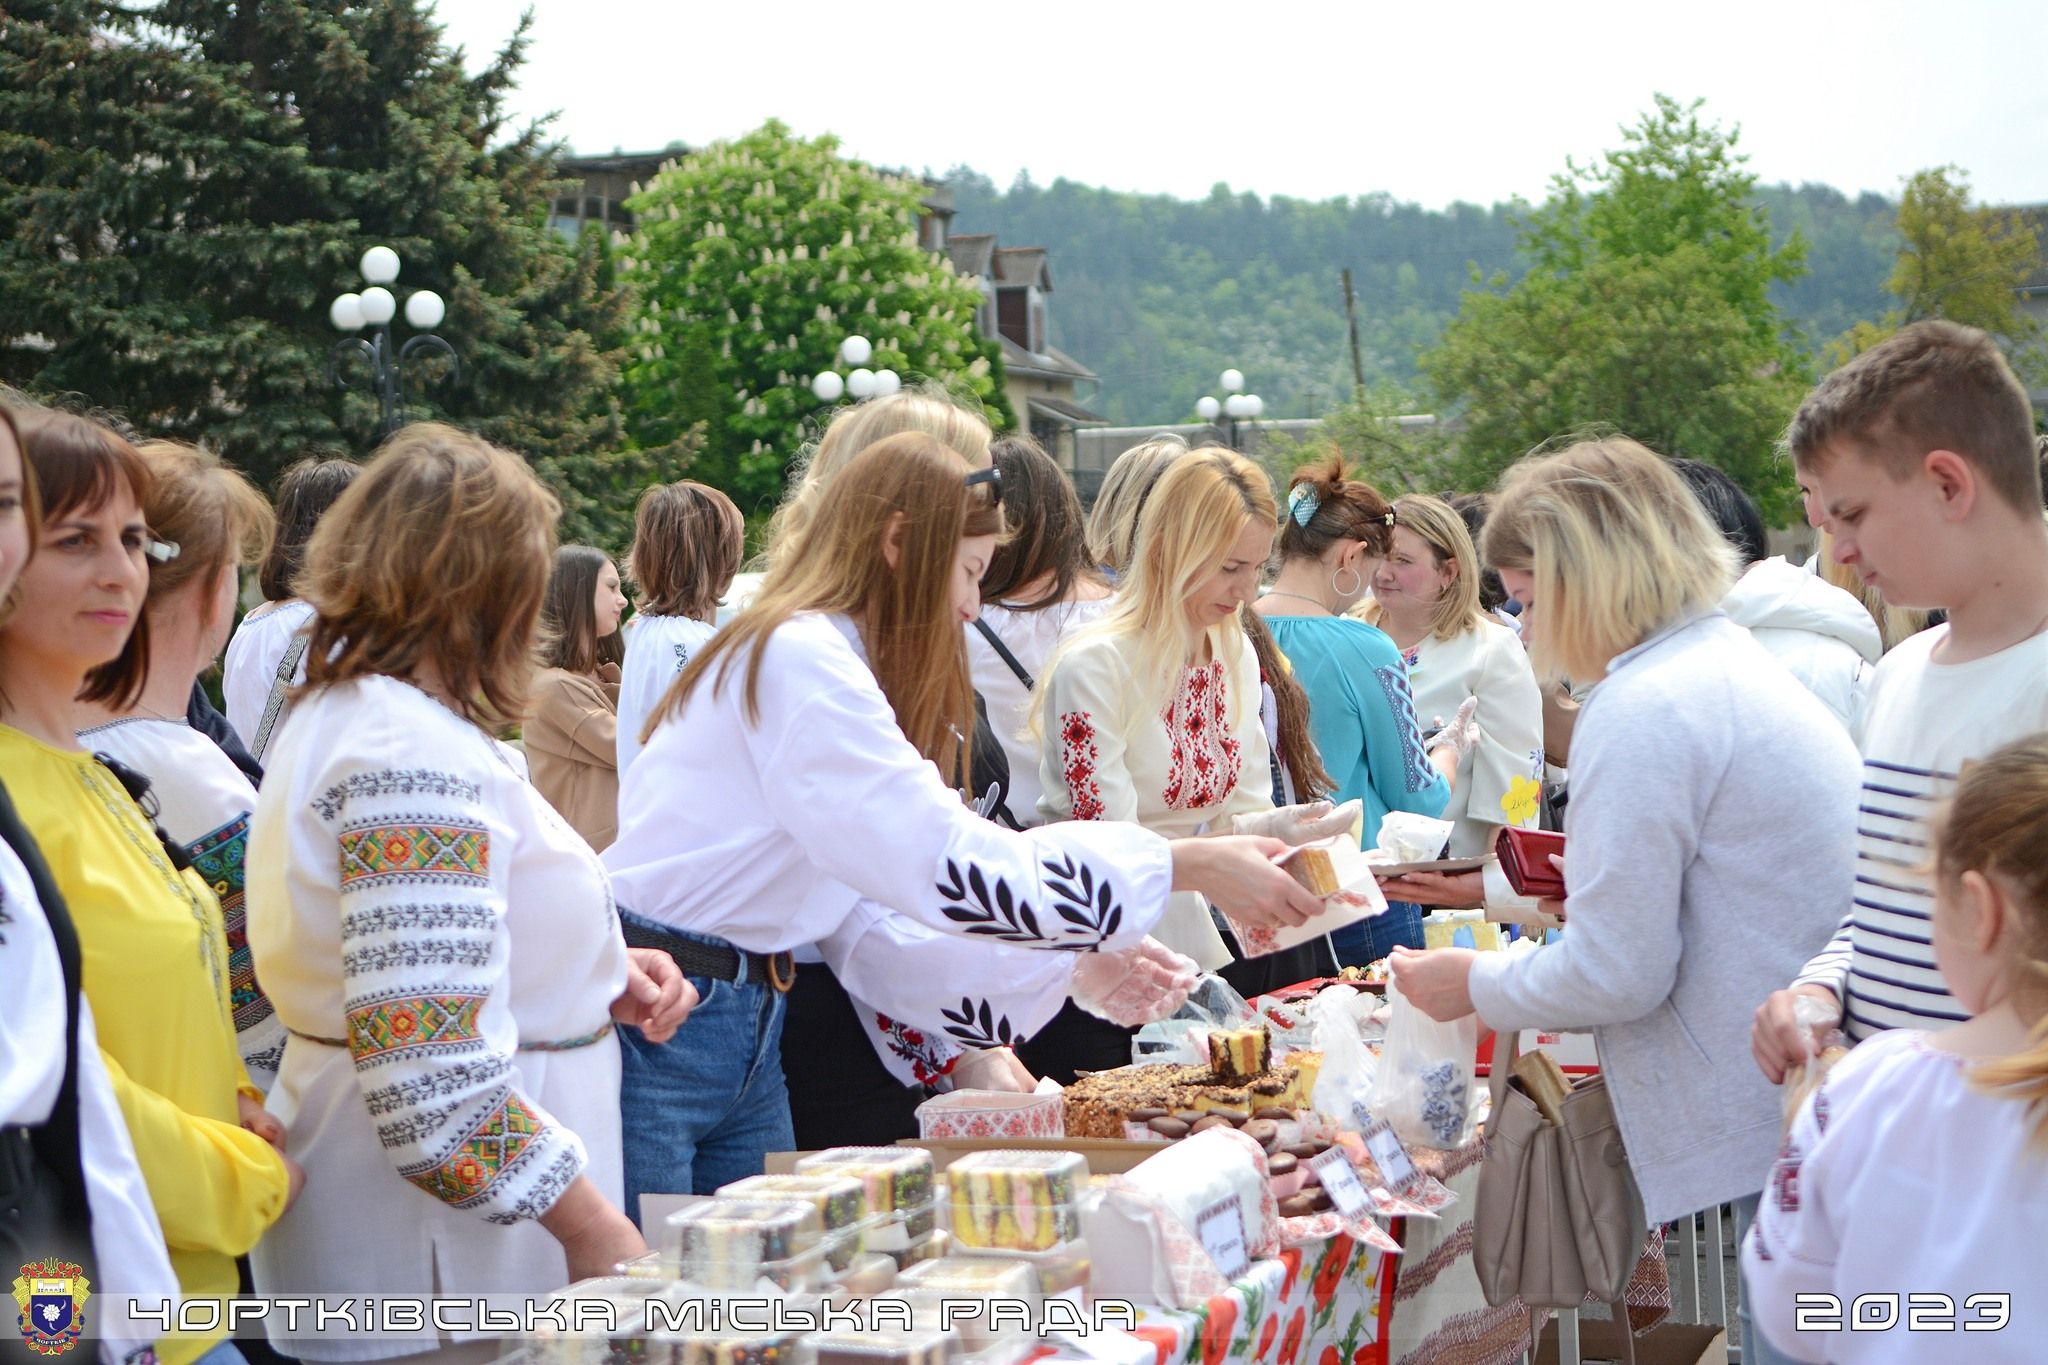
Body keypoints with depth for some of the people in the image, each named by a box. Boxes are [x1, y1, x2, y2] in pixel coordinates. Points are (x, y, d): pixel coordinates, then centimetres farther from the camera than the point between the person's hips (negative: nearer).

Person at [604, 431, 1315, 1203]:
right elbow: (947, 867, -25)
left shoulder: (832, 668, 16)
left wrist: (1074, 963, 3)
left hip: (746, 1032, 10)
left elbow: (865, 927, 11)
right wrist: (1188, 867, -21)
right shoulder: (796, 659, -16)